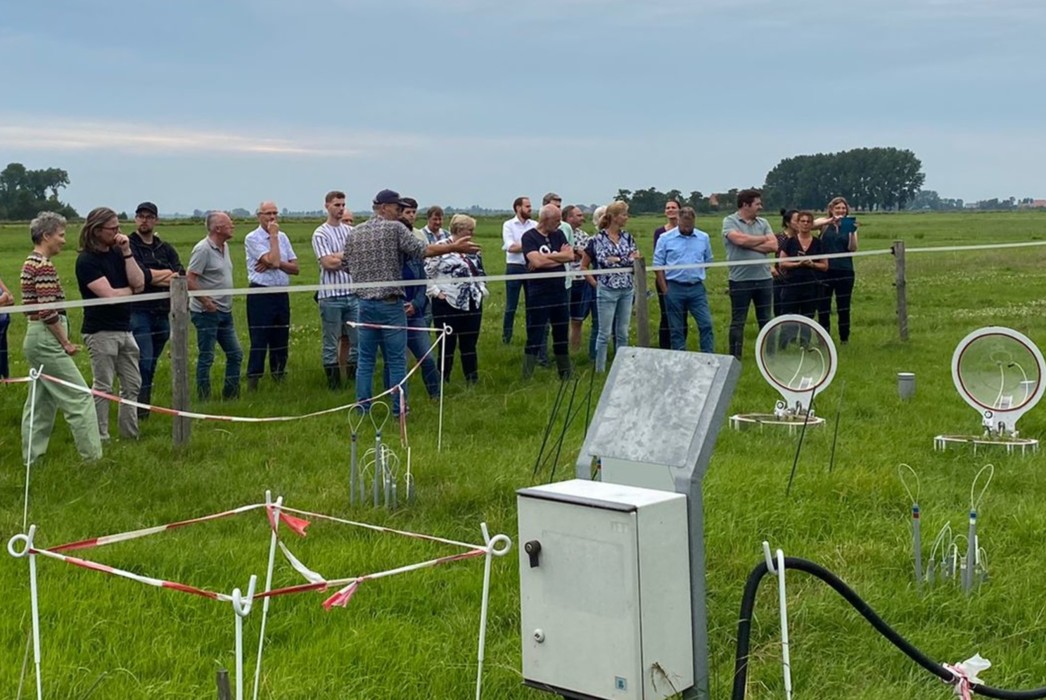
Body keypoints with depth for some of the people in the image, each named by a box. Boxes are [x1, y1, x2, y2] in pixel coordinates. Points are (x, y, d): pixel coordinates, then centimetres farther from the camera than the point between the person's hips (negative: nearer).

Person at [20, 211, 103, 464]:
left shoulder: (31, 262, 13)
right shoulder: (43, 266, -17)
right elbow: (48, 312, -21)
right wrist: (66, 343, -13)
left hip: (36, 338, 10)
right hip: (46, 339, -10)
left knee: (41, 400, 15)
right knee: (79, 397, -5)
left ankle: (32, 457, 20)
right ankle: (93, 457, -3)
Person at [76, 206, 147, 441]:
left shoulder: (117, 253, 8)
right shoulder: (87, 260, -12)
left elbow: (139, 282, -2)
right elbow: (110, 295, -20)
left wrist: (127, 252, -8)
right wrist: (131, 290, -1)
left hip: (124, 329, 8)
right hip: (101, 331, -7)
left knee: (132, 385, 12)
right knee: (103, 388, -1)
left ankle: (130, 434, 21)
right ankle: (100, 438, 7)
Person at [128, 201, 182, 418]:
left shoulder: (166, 249, 15)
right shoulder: (129, 246, -2)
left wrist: (154, 276, -11)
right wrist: (167, 274, -7)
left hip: (162, 313, 6)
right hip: (138, 312, -6)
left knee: (151, 363, 12)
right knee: (144, 360, -13)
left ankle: (144, 406, 20)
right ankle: (140, 409, -8)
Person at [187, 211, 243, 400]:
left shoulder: (224, 247, 11)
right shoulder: (203, 249, -16)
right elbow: (189, 279, -20)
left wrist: (228, 301, 14)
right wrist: (206, 302, -18)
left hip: (224, 312, 9)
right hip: (207, 313, -9)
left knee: (235, 354, 11)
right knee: (206, 357, 0)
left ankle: (231, 395, 21)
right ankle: (204, 399, 8)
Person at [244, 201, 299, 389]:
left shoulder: (282, 237, 13)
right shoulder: (252, 238, -6)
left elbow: (295, 268, 6)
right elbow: (273, 261, -19)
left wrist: (275, 263, -11)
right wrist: (273, 235, -10)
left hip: (282, 294, 6)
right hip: (260, 295, -6)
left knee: (281, 341, 10)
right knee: (259, 342, -5)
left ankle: (278, 378, 20)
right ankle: (253, 383, -1)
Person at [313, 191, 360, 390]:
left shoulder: (351, 231, 12)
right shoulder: (320, 234, -4)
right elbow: (329, 263, -13)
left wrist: (338, 256, -8)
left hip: (353, 293, 5)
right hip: (331, 295, -5)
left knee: (357, 339, 6)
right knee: (331, 342, 3)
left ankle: (355, 378, 16)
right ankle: (333, 382, 9)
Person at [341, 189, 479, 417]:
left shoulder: (355, 233, 9)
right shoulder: (395, 228, -7)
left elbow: (346, 265, 14)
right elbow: (421, 250, -15)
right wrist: (454, 248, -11)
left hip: (364, 303, 5)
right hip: (390, 304, -5)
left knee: (365, 359, 9)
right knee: (396, 359, 2)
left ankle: (363, 407, 10)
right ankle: (399, 408, 5)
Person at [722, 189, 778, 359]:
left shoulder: (763, 223, 10)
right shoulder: (730, 221, -4)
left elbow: (773, 245, -1)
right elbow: (739, 239, -21)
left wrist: (750, 244, -11)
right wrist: (763, 239, -5)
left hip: (764, 278, 5)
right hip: (740, 280, -4)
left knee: (765, 320, 11)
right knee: (738, 322, 3)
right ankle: (735, 358, 9)